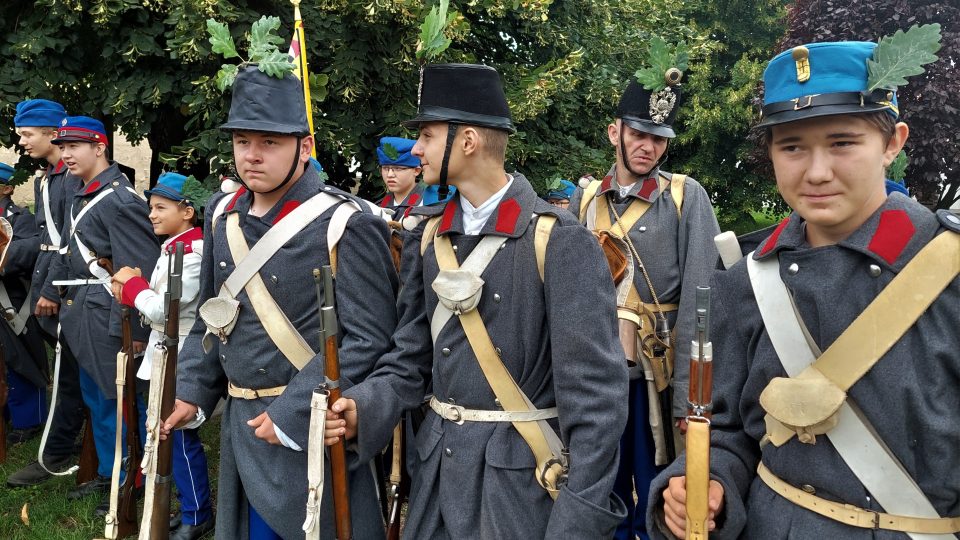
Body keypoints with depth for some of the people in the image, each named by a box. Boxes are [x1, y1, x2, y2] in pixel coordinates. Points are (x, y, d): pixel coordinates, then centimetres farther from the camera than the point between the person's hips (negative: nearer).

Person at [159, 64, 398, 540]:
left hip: (314, 428, -6)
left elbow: (370, 339, -19)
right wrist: (192, 392, 7)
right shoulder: (222, 214, 5)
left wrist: (292, 414, -19)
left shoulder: (346, 223, -17)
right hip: (242, 425, 7)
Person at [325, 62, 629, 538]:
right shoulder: (428, 234, 4)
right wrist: (363, 408, -11)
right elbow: (413, 355, 7)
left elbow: (594, 388, -17)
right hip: (439, 464, 6)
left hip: (523, 475, -5)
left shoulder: (559, 240, -15)